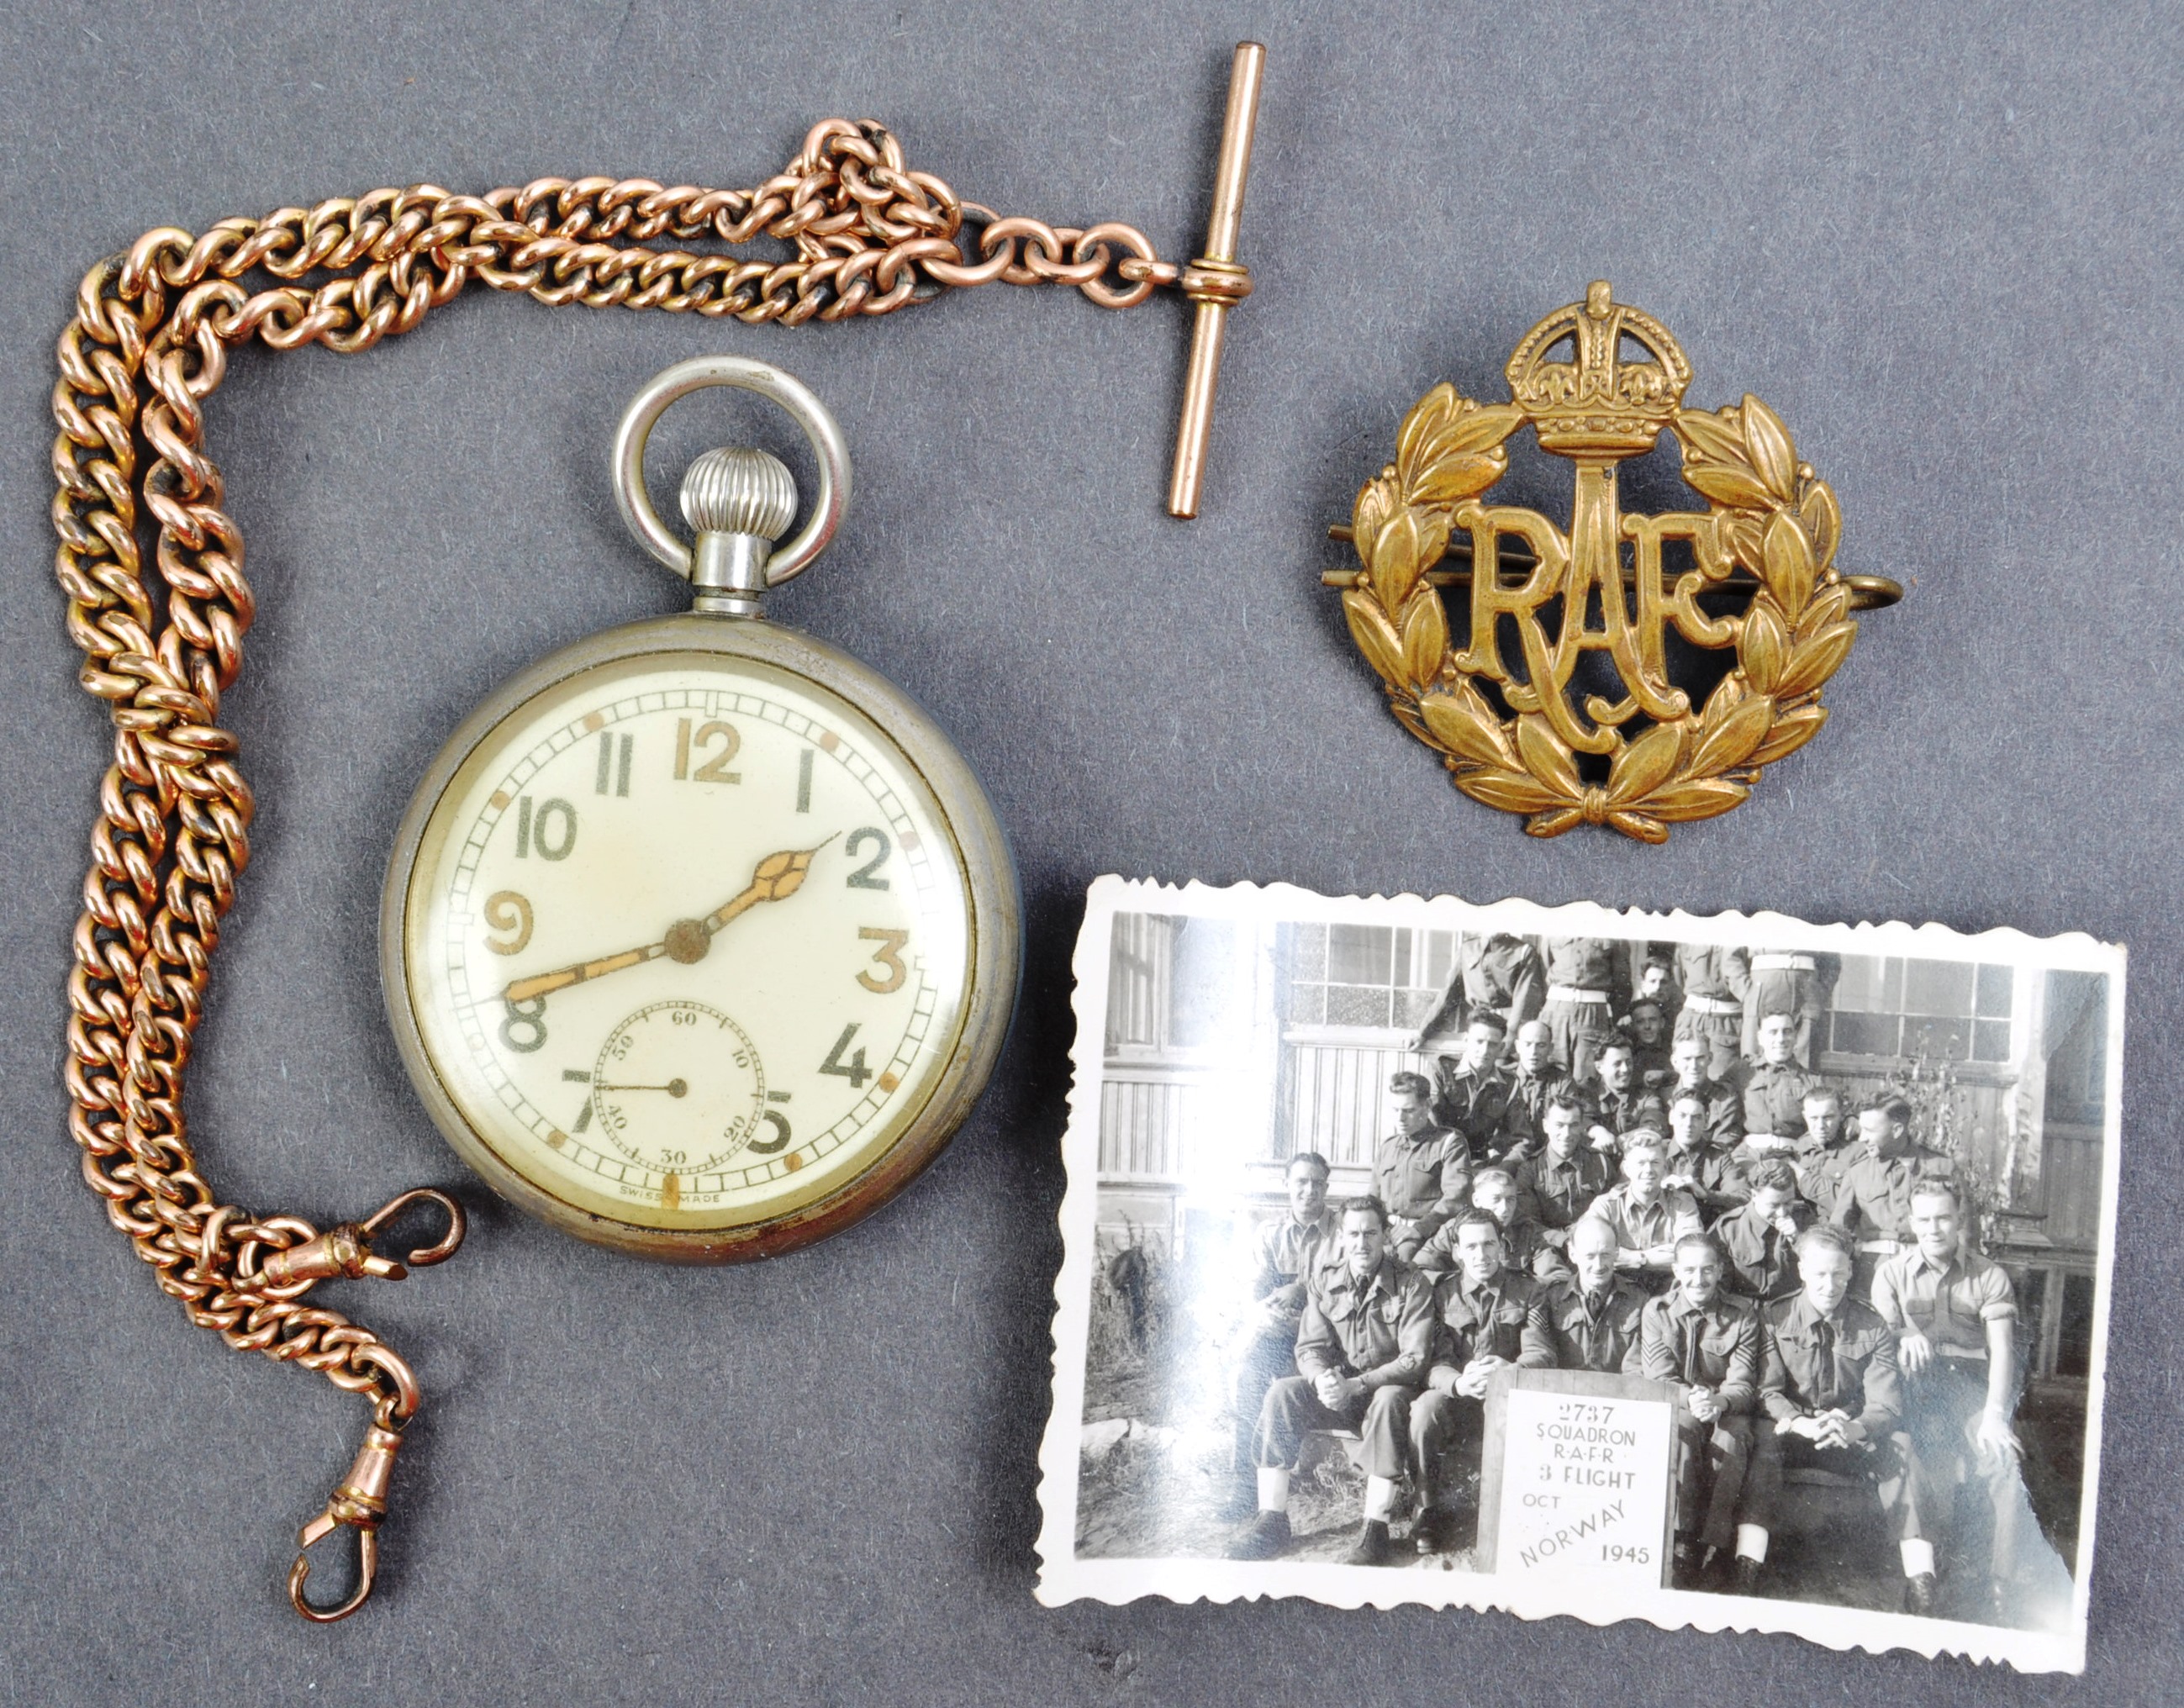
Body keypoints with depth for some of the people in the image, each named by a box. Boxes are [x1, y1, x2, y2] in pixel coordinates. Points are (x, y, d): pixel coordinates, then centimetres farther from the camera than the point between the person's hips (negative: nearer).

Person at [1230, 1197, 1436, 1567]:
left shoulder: (1412, 1285, -7)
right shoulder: (1323, 1281, 5)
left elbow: (1415, 1359, -14)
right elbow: (1310, 1347, 2)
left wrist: (1356, 1384, -26)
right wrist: (1322, 1378, -23)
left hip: (1384, 1388, -3)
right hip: (1333, 1390, 4)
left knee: (1390, 1400, -38)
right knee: (1282, 1393, -24)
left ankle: (1376, 1530, -37)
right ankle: (1272, 1520, -25)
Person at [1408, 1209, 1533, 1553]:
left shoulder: (1527, 1292, 5)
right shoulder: (1443, 1295, 5)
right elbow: (1434, 1364, -7)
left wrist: (1510, 1370, -31)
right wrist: (1459, 1383, -31)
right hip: (1456, 1399, 1)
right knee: (1427, 1405, -32)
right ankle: (1433, 1510, -14)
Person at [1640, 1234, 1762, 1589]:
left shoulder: (1743, 1315, 2)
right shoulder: (1657, 1312, 4)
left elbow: (1743, 1385, -7)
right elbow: (1658, 1379, -5)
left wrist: (1719, 1402, -32)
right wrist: (1690, 1399, -29)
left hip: (1727, 1412, 0)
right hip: (1672, 1410, 0)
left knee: (1732, 1437, -34)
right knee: (1683, 1426, -35)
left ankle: (1713, 1547, -32)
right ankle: (1681, 1540, -37)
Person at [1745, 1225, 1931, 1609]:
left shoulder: (1872, 1328, 0)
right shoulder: (1776, 1318, -1)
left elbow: (1886, 1405, -8)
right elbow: (1767, 1391, -8)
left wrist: (1854, 1428, -32)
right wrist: (1801, 1424, -30)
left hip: (1852, 1439, 1)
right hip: (1793, 1434, -1)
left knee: (1898, 1445, -28)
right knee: (1764, 1436, -33)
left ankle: (1920, 1577, -34)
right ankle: (1748, 1567, -43)